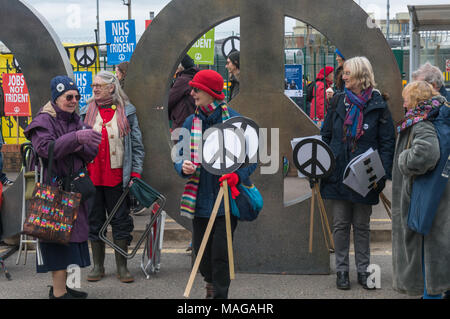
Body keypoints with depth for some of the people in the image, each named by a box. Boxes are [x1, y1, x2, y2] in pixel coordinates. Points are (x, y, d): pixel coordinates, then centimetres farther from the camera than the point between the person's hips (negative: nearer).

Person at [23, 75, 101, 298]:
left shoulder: (76, 121, 15)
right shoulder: (43, 121, -7)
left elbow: (91, 153, 10)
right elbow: (45, 148, -25)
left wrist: (79, 147, -12)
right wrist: (76, 138, -32)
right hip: (53, 187, -8)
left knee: (71, 236, 11)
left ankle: (61, 286, 22)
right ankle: (59, 292, -5)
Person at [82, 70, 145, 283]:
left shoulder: (126, 111, 2)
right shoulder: (87, 111, 7)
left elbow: (136, 144, 2)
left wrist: (135, 173, -6)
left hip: (117, 176, -2)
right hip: (92, 176, 2)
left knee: (120, 220, 3)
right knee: (94, 220, 8)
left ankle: (122, 267, 12)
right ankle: (98, 266, 18)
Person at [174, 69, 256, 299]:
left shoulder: (235, 121, -5)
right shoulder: (191, 123, 7)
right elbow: (179, 157, 12)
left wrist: (237, 175, -20)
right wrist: (183, 167, -11)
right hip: (200, 200, 4)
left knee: (220, 253, -4)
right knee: (201, 252, 11)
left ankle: (220, 293, 12)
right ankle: (211, 284, 39)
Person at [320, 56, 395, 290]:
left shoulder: (378, 105, -4)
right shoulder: (338, 101, 5)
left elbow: (387, 142, -4)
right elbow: (326, 135, 11)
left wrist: (382, 173, -14)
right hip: (338, 173, 3)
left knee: (362, 225, 8)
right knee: (340, 224, 6)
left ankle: (363, 270, 18)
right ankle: (341, 269, 16)